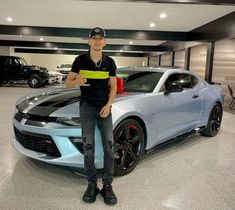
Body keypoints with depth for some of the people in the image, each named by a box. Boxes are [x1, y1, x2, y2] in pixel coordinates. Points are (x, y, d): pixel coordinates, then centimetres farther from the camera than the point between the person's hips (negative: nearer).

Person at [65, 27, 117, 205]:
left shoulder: (109, 62, 5)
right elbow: (68, 82, 4)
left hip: (105, 107, 1)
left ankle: (107, 185, 6)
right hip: (86, 107, -1)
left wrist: (108, 105, -9)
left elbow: (113, 86, 7)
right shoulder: (80, 60, 1)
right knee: (88, 146, -2)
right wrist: (76, 82, -21)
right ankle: (92, 183, 10)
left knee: (109, 146, -5)